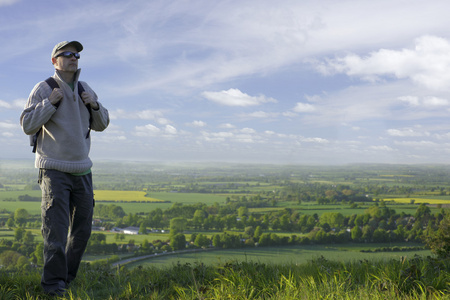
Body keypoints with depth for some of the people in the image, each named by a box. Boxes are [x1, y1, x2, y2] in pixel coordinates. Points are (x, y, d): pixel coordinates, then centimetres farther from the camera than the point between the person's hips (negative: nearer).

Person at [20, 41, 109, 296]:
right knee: (56, 229, -11)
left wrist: (95, 105, -5)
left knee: (82, 228, 9)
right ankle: (54, 284, -5)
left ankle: (68, 277, 23)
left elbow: (101, 125, 14)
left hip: (82, 170, 6)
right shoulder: (44, 89, -4)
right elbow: (28, 125, -9)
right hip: (54, 169, -5)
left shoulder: (86, 90, 11)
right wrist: (49, 103, -19)